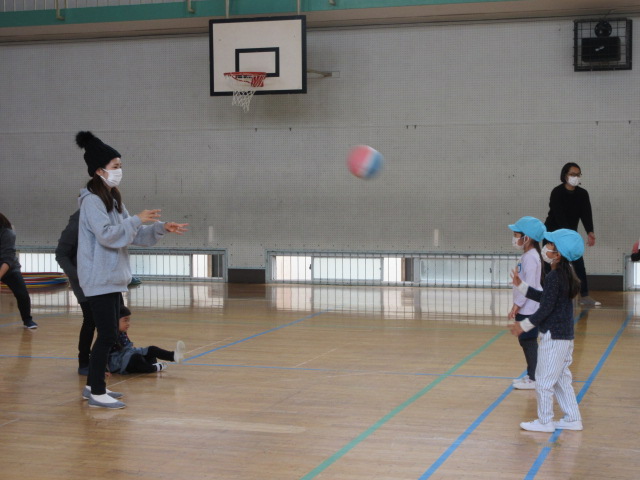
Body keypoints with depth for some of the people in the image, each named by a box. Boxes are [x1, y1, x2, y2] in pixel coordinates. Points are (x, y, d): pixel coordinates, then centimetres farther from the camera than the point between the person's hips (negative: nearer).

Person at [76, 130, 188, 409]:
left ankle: (93, 385, 22)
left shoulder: (112, 199, 15)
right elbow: (106, 235, -23)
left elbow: (133, 235, 15)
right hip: (99, 279, -9)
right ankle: (97, 393, 0)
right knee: (108, 335, -8)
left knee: (108, 335, 12)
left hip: (113, 279, 9)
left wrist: (160, 228, 3)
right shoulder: (91, 201, -13)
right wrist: (137, 220, -20)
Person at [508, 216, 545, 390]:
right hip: (525, 308, 10)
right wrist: (517, 305, 18)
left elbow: (529, 284, -22)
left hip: (528, 309, -10)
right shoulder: (527, 256, 12)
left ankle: (534, 379, 3)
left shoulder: (530, 257, -18)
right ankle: (531, 374, 24)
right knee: (526, 341, 15)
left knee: (529, 341, -3)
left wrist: (517, 305, -19)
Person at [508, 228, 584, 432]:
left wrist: (524, 325, -10)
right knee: (562, 379, 17)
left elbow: (545, 308, -19)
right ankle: (573, 418, 21)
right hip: (566, 335, 10)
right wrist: (521, 286, 17)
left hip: (553, 336, -10)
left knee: (544, 380, 1)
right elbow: (544, 298, 18)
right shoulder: (566, 274, 9)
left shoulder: (553, 277, -20)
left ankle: (545, 421, 9)